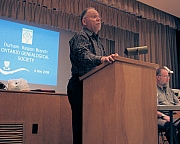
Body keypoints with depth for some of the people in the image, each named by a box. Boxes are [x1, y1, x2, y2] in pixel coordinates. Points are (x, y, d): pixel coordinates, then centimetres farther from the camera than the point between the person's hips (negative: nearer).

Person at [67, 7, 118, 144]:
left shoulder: (98, 40, 24)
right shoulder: (80, 36, -3)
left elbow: (103, 63, 25)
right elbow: (83, 55, -25)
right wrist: (101, 58, -41)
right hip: (81, 85, -8)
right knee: (81, 124, -9)